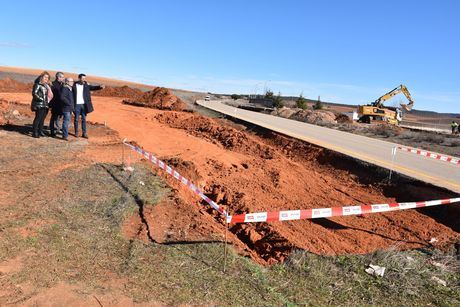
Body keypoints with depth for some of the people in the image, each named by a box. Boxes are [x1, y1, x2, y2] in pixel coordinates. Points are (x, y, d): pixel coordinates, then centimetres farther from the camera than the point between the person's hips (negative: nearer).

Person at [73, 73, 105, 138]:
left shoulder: (86, 85, 5)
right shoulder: (74, 85, -2)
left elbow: (93, 87, -7)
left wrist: (100, 87, -26)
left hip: (84, 104, 2)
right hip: (77, 105, -2)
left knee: (84, 119, 7)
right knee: (76, 119, 6)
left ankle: (84, 133, 13)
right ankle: (76, 132, 17)